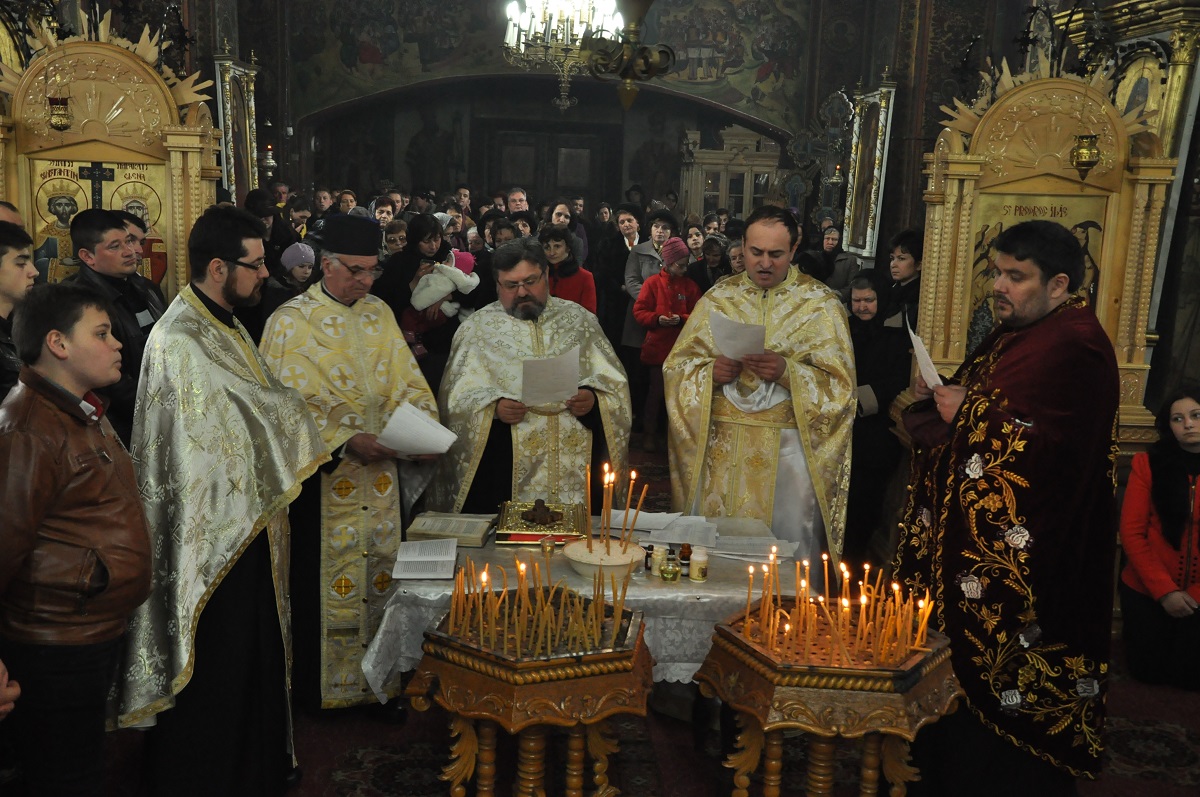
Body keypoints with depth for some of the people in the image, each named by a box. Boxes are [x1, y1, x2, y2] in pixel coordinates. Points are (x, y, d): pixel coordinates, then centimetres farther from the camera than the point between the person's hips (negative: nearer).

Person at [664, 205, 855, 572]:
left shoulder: (820, 303, 0)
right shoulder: (717, 298, 7)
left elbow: (839, 383, -5)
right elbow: (677, 366, 5)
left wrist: (787, 372, -21)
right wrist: (711, 372, -16)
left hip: (788, 446, -2)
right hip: (720, 443, 2)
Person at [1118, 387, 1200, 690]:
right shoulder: (1149, 464, -10)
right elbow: (1131, 532, -10)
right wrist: (1164, 590, -14)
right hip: (1147, 589, -1)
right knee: (1147, 671, 11)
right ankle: (1134, 631, 40)